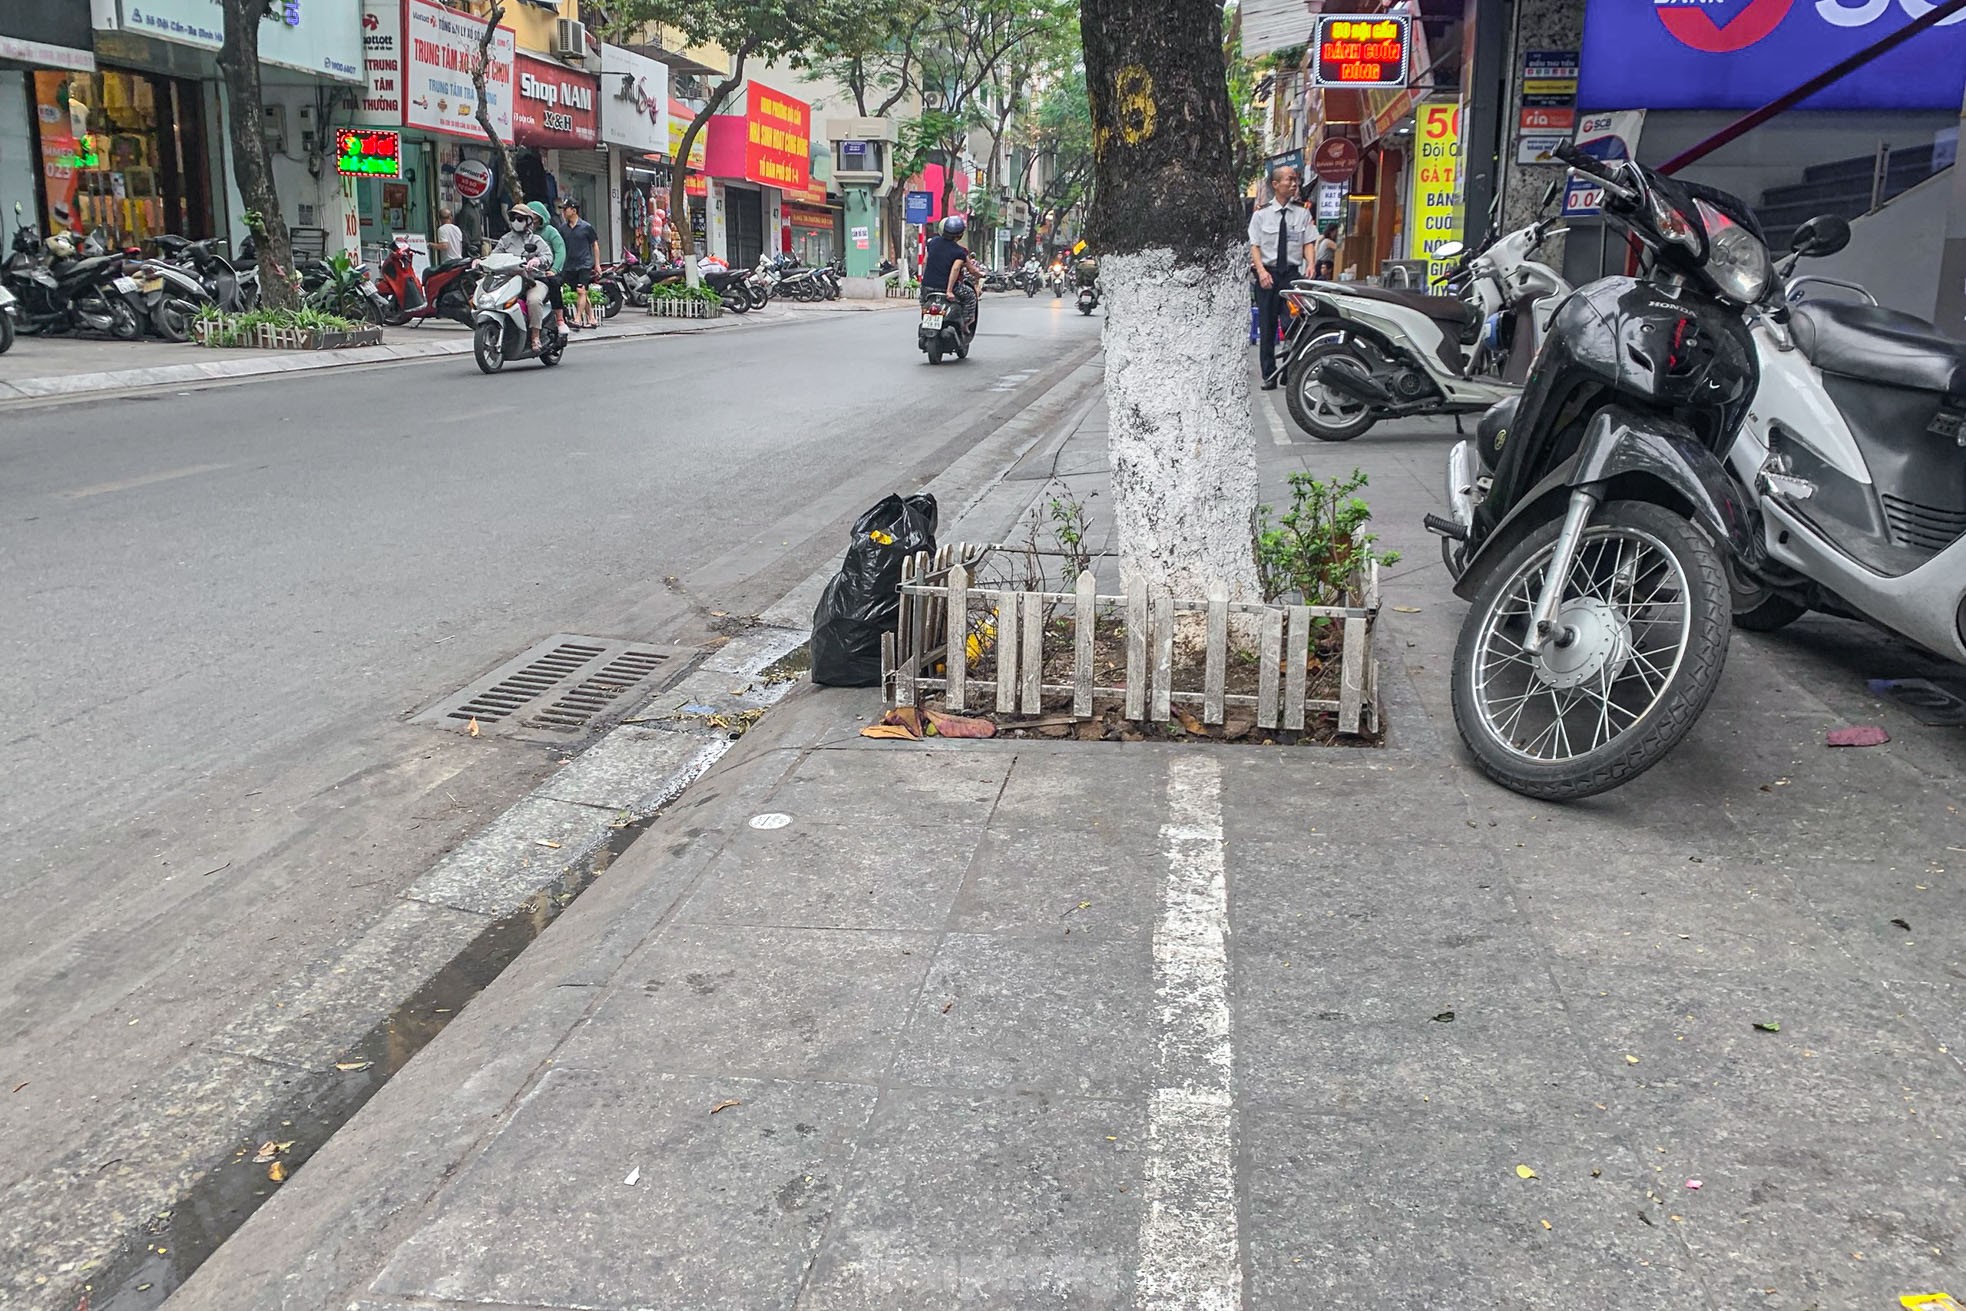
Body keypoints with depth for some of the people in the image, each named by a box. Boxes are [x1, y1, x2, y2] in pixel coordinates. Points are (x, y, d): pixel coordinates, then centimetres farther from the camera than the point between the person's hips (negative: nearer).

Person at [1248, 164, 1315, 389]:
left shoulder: (1302, 213, 6)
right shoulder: (1261, 214, 2)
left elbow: (1308, 243, 5)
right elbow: (1255, 246, -1)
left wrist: (1310, 264, -13)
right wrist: (1262, 271, -16)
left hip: (1292, 272, 0)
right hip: (1267, 273, 0)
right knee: (1266, 327, 4)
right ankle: (1269, 376, 11)